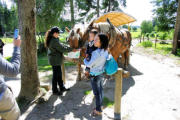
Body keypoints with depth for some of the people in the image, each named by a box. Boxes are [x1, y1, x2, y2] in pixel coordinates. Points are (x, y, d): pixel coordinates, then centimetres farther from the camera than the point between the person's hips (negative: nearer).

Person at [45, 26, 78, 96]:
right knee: (56, 75, 3)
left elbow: (61, 45, 11)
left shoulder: (52, 39, 8)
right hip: (55, 60, -10)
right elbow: (62, 48, -19)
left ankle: (62, 88, 33)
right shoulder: (54, 41, -23)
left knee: (59, 74, 19)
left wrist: (70, 48, 3)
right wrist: (71, 49, -8)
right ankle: (55, 91, 19)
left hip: (55, 60, 10)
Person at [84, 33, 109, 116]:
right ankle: (100, 105, 42)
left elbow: (89, 65, -22)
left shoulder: (97, 53, -31)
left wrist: (84, 60, -2)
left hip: (95, 75, -8)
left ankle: (98, 110, 26)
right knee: (100, 90, 23)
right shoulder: (105, 51, -5)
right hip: (101, 73, 8)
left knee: (96, 93, 9)